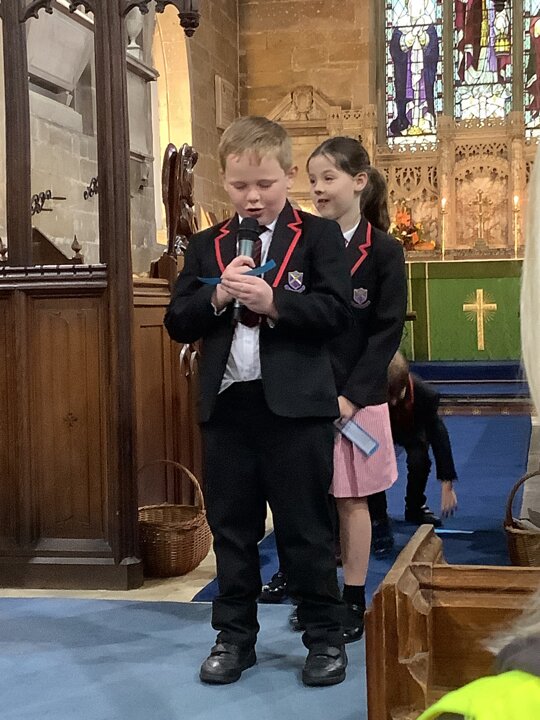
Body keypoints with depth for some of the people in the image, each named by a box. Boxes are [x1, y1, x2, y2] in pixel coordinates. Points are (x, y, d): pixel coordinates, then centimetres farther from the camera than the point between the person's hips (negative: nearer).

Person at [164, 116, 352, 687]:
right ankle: (235, 635, 25)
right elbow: (177, 323, 5)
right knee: (231, 528, 12)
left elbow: (338, 310, -10)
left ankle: (325, 636, 19)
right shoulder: (206, 247, 11)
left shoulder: (319, 236, 1)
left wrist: (273, 302, -22)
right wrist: (216, 297, -12)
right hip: (226, 406, 4)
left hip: (296, 405, -4)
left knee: (306, 529, 5)